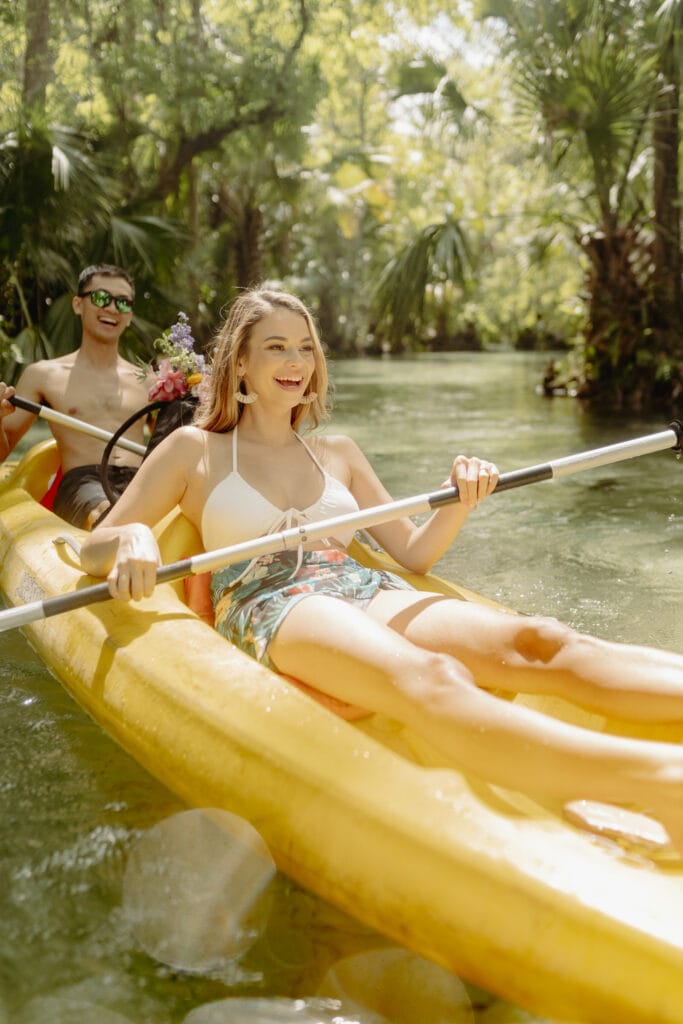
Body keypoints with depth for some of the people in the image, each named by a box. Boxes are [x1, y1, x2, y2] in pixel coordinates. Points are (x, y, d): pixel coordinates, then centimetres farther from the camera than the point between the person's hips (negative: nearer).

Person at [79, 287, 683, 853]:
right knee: (430, 678, -39)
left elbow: (413, 553, 23)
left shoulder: (338, 452, 25)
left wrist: (460, 502, 1)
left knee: (535, 642, -27)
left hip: (367, 595, 5)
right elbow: (93, 548, 11)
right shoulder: (194, 449, 15)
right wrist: (134, 538, -14)